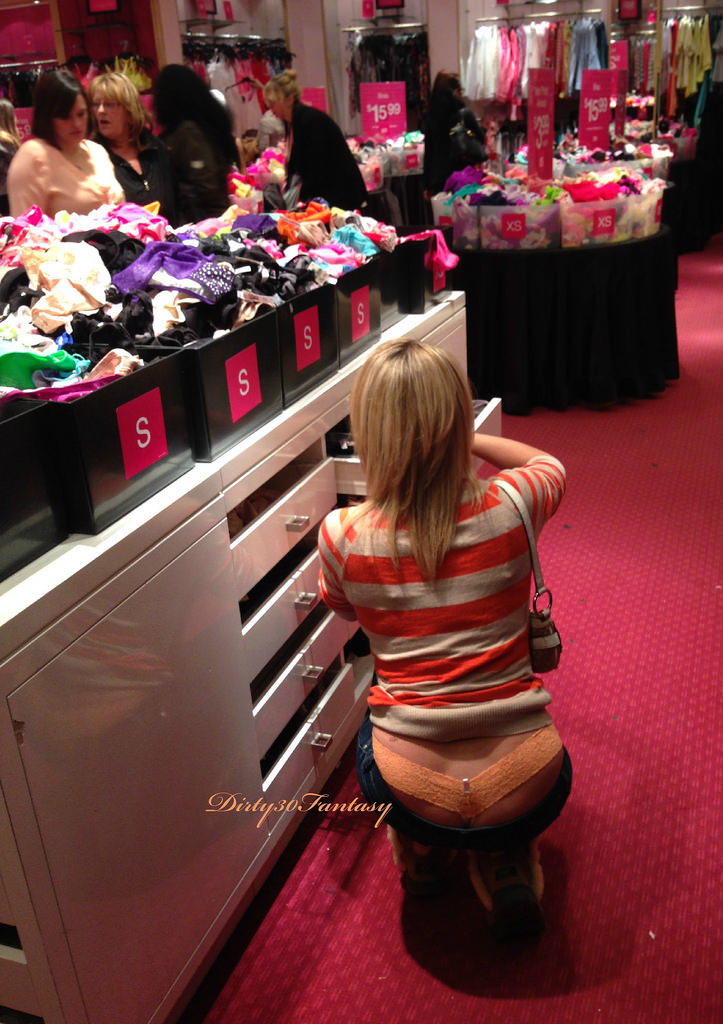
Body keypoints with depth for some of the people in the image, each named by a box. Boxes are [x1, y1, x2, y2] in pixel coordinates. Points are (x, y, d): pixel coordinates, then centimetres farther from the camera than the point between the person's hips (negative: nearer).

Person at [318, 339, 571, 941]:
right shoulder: (510, 506, -12)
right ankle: (505, 865, 15)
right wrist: (456, 437, 19)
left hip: (412, 793, 0)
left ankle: (423, 853, 25)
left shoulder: (342, 536, -13)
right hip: (527, 789, 0)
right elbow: (550, 462, 15)